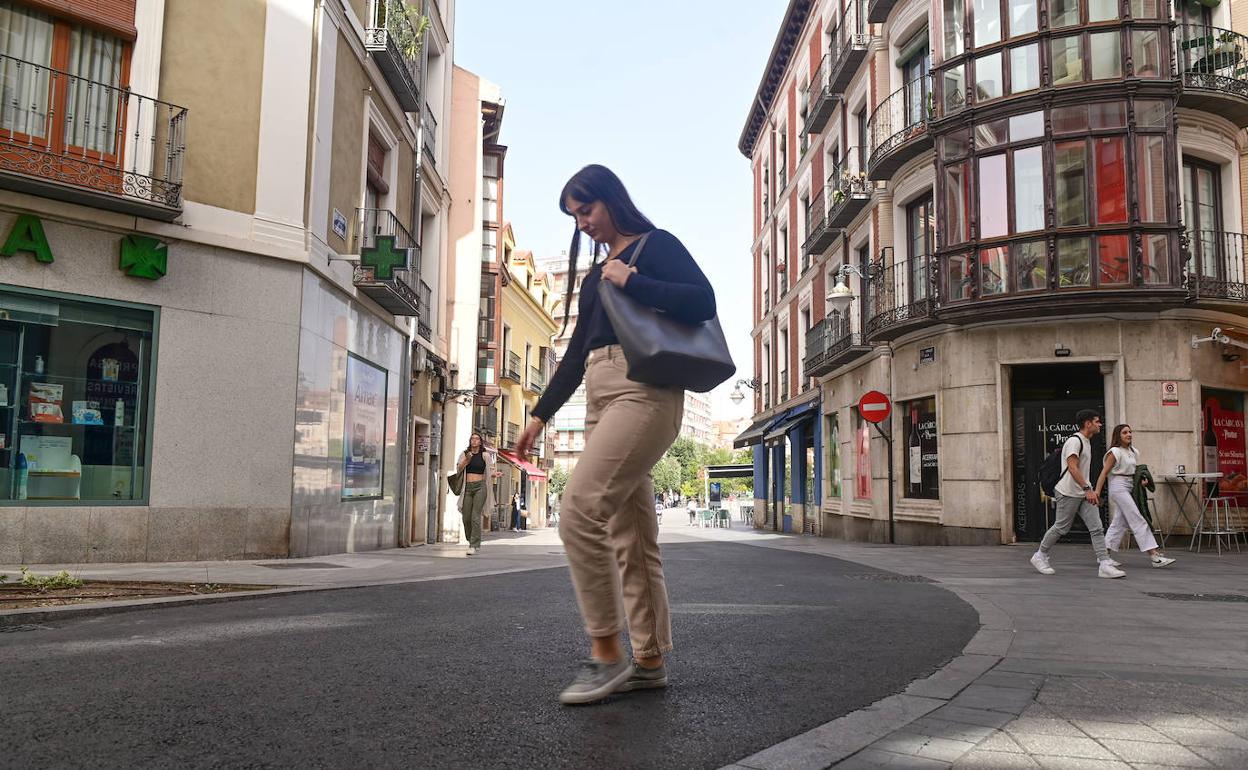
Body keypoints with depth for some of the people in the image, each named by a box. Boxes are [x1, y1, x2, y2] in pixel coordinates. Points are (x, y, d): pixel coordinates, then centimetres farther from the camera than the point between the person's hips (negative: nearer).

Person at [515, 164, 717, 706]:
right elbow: (576, 353, 26)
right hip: (600, 400, 9)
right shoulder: (594, 277, 26)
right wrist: (541, 415, 23)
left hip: (643, 392, -8)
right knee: (628, 533, 5)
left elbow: (703, 301, -12)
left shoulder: (655, 246, 5)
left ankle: (606, 651, -12)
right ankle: (648, 661, 10)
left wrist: (629, 281, -12)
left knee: (580, 512, -21)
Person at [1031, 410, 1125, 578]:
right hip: (1069, 493, -9)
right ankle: (1040, 557, 18)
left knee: (1097, 528, -2)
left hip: (1085, 493, 9)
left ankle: (1104, 565, -4)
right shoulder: (1074, 441, -14)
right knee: (1061, 528, 2)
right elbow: (1072, 468, -24)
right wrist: (1087, 489, -30)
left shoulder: (1087, 442, 16)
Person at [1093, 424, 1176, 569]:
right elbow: (1104, 473, -13)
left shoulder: (1133, 452, 13)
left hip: (1129, 488, 8)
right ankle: (1154, 555, -13)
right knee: (1138, 521, -11)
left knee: (1119, 523, 9)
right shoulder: (1115, 452, -10)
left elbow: (1135, 472, 21)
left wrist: (1142, 480, -1)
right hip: (1119, 487, -8)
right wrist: (1097, 492, -18)